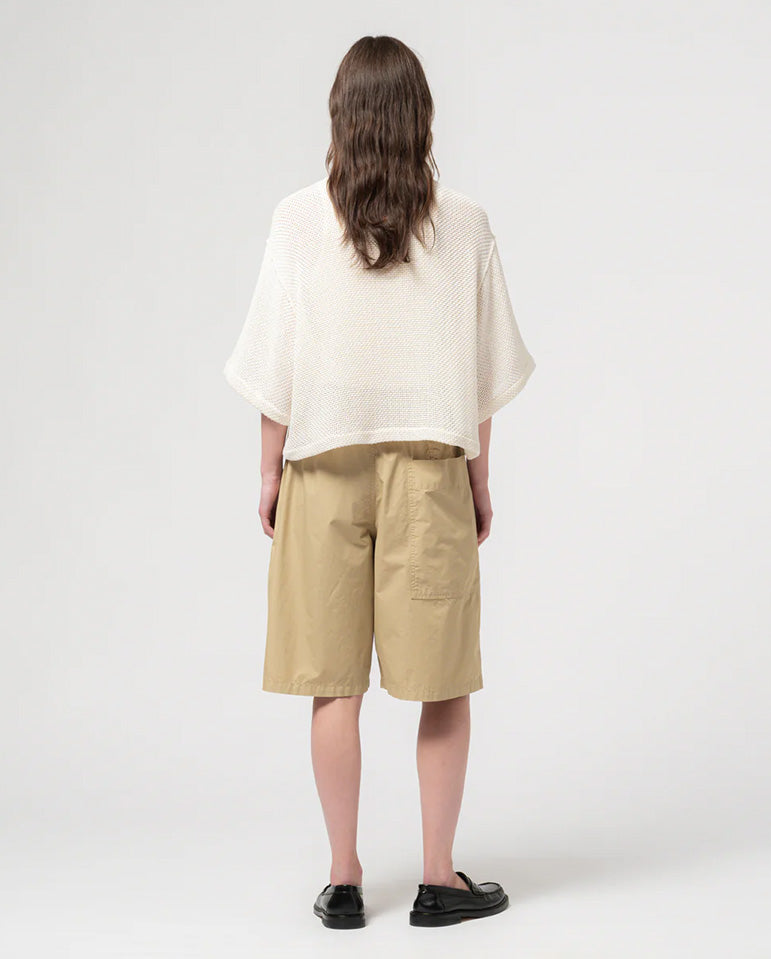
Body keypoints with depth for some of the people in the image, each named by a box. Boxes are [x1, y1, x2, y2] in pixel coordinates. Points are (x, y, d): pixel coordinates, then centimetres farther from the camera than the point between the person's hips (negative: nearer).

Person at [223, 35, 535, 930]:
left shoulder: (298, 219, -4)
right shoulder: (465, 226, -3)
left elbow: (277, 364, -2)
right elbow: (483, 371, 2)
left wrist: (271, 473, 9)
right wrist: (478, 481, 11)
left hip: (324, 469, 1)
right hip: (429, 469, 0)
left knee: (334, 685, 7)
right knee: (442, 683, 8)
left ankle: (344, 879, 15)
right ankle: (440, 878, 14)